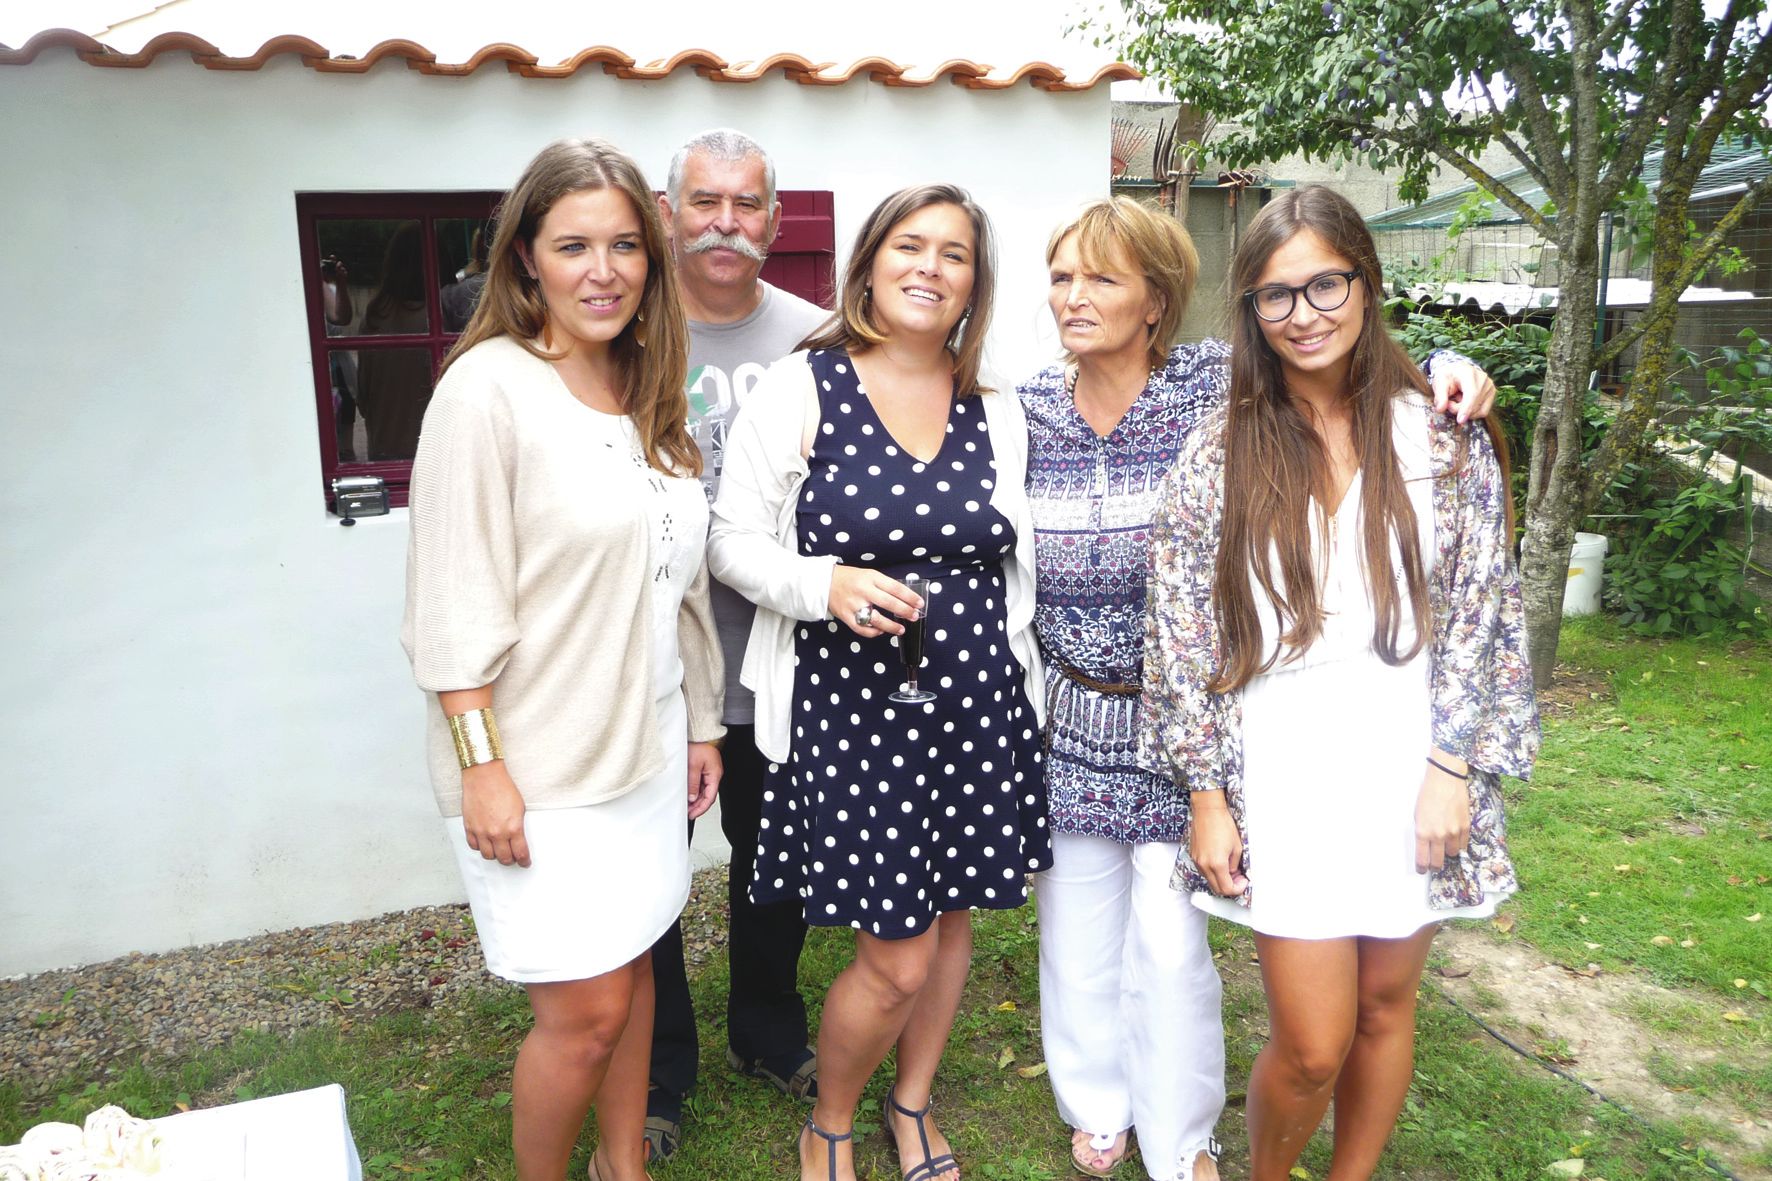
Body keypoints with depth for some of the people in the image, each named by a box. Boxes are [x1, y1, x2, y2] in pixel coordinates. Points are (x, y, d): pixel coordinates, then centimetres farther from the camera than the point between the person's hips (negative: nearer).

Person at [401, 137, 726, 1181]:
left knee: (631, 966, 17)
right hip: (541, 764, -6)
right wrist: (482, 764, -17)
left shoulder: (648, 392, 8)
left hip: (646, 744, 7)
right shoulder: (489, 387, -13)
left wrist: (700, 724, 14)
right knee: (586, 1008, 1)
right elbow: (453, 601, -15)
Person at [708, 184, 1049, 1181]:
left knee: (951, 920, 17)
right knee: (896, 957, -1)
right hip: (851, 712, -4)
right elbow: (735, 544, -5)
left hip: (977, 706, 5)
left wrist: (1017, 691, 13)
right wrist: (829, 584, -21)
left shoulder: (998, 414, 7)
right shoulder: (801, 389, -4)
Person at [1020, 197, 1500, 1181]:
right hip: (1066, 717, 3)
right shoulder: (1026, 410, -2)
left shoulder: (1218, 386, -11)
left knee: (1170, 943, 6)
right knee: (1076, 928, 15)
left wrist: (1442, 369, -19)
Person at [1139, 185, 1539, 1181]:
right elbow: (1184, 636, -2)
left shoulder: (1443, 435, 1)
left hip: (1413, 768, 2)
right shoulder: (1220, 454, -2)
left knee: (1387, 1005, 14)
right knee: (1313, 1044, 1)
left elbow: (1482, 609, 3)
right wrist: (1208, 796, -4)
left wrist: (1453, 766, -4)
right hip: (1286, 778, -1)